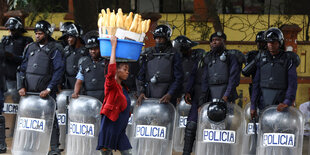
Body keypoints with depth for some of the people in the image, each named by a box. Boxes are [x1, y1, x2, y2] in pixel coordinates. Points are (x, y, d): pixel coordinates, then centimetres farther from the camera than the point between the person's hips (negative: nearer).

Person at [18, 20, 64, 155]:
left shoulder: (54, 50, 0)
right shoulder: (30, 48, 15)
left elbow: (58, 71, -7)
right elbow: (23, 68, 18)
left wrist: (48, 89, -14)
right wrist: (22, 86, 6)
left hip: (46, 92, -5)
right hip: (29, 91, 5)